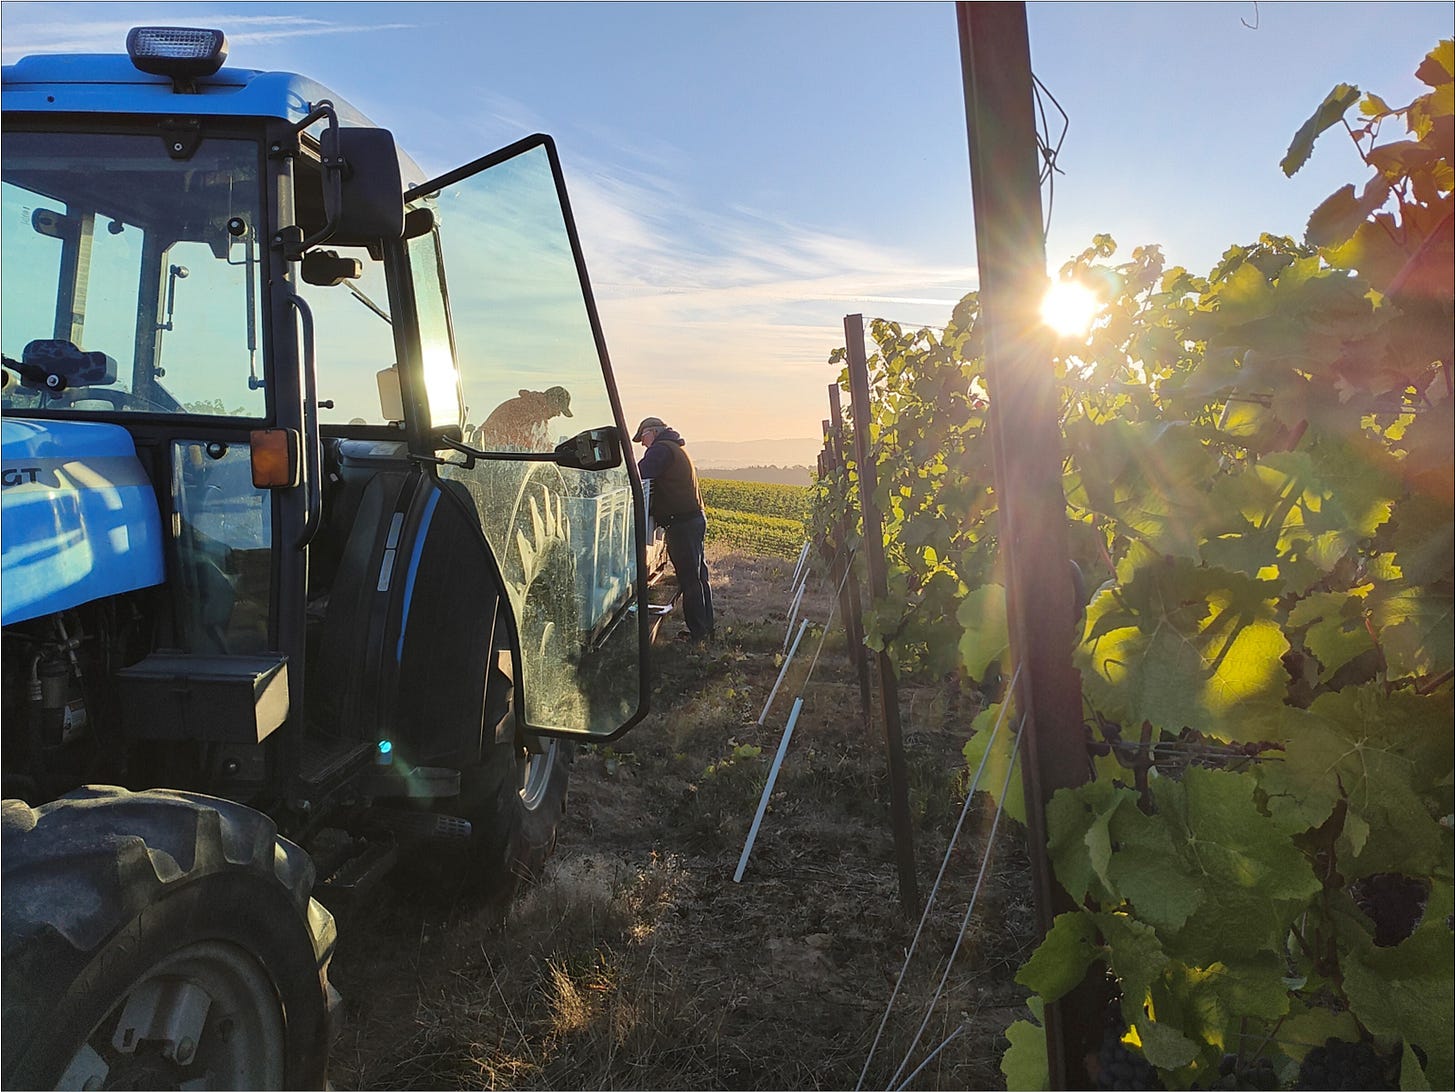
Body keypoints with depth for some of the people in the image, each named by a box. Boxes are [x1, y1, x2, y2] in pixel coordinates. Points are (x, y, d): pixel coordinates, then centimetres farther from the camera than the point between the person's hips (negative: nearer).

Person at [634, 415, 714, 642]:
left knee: (689, 579, -4)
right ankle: (706, 627, 24)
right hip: (695, 519, 10)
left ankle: (697, 632, 3)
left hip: (681, 523, -10)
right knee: (698, 576, 15)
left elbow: (640, 475, -22)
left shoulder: (661, 449, -10)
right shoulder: (679, 449, 23)